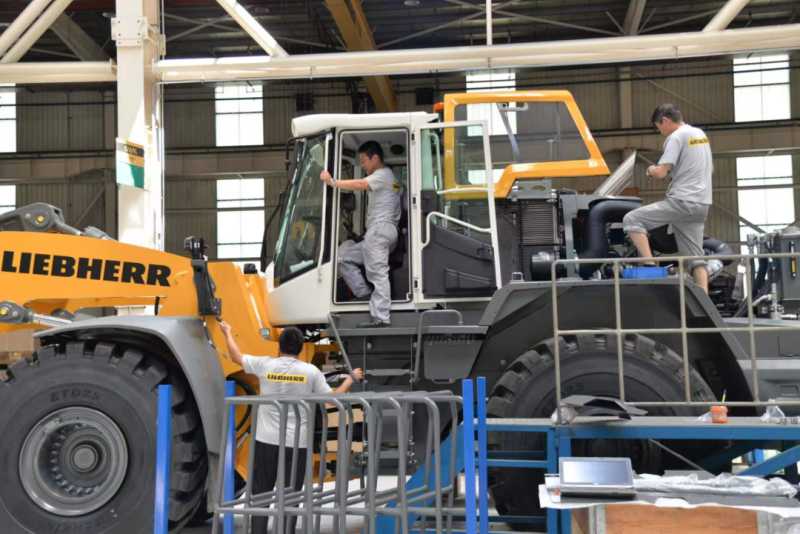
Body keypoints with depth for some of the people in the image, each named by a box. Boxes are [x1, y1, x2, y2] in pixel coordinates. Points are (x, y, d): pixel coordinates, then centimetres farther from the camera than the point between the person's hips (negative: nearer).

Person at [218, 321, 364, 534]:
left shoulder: (265, 365, -1)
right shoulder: (310, 371, -3)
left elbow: (237, 357, 14)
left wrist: (227, 332, 32)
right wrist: (351, 378, 20)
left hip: (267, 440, 1)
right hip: (297, 443, 0)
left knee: (261, 493, 10)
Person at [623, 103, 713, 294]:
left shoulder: (676, 137, -10)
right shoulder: (701, 134, 19)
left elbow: (661, 173, -17)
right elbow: (710, 169, 31)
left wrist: (651, 170, 6)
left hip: (682, 201, -9)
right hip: (702, 204, 9)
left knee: (632, 219, -8)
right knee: (695, 256, 10)